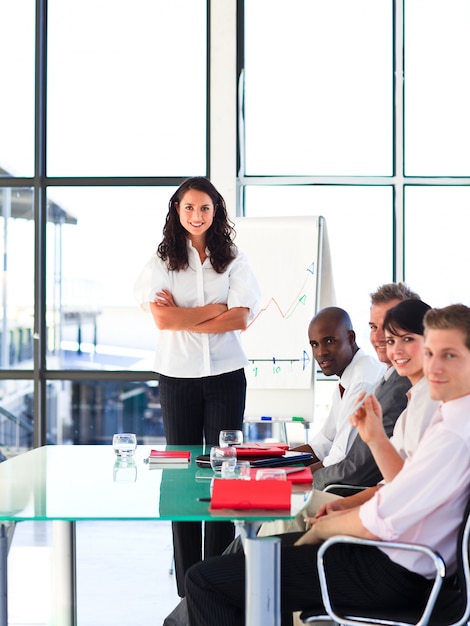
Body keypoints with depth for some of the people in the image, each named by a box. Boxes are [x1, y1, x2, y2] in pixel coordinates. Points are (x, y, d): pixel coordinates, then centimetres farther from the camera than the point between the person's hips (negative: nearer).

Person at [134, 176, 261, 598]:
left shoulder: (233, 260, 4)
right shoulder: (163, 260, 2)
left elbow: (241, 318, -7)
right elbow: (161, 318, -10)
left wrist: (183, 317, -10)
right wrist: (218, 308, -9)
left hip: (225, 374, 0)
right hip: (178, 375, 0)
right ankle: (187, 587, 12)